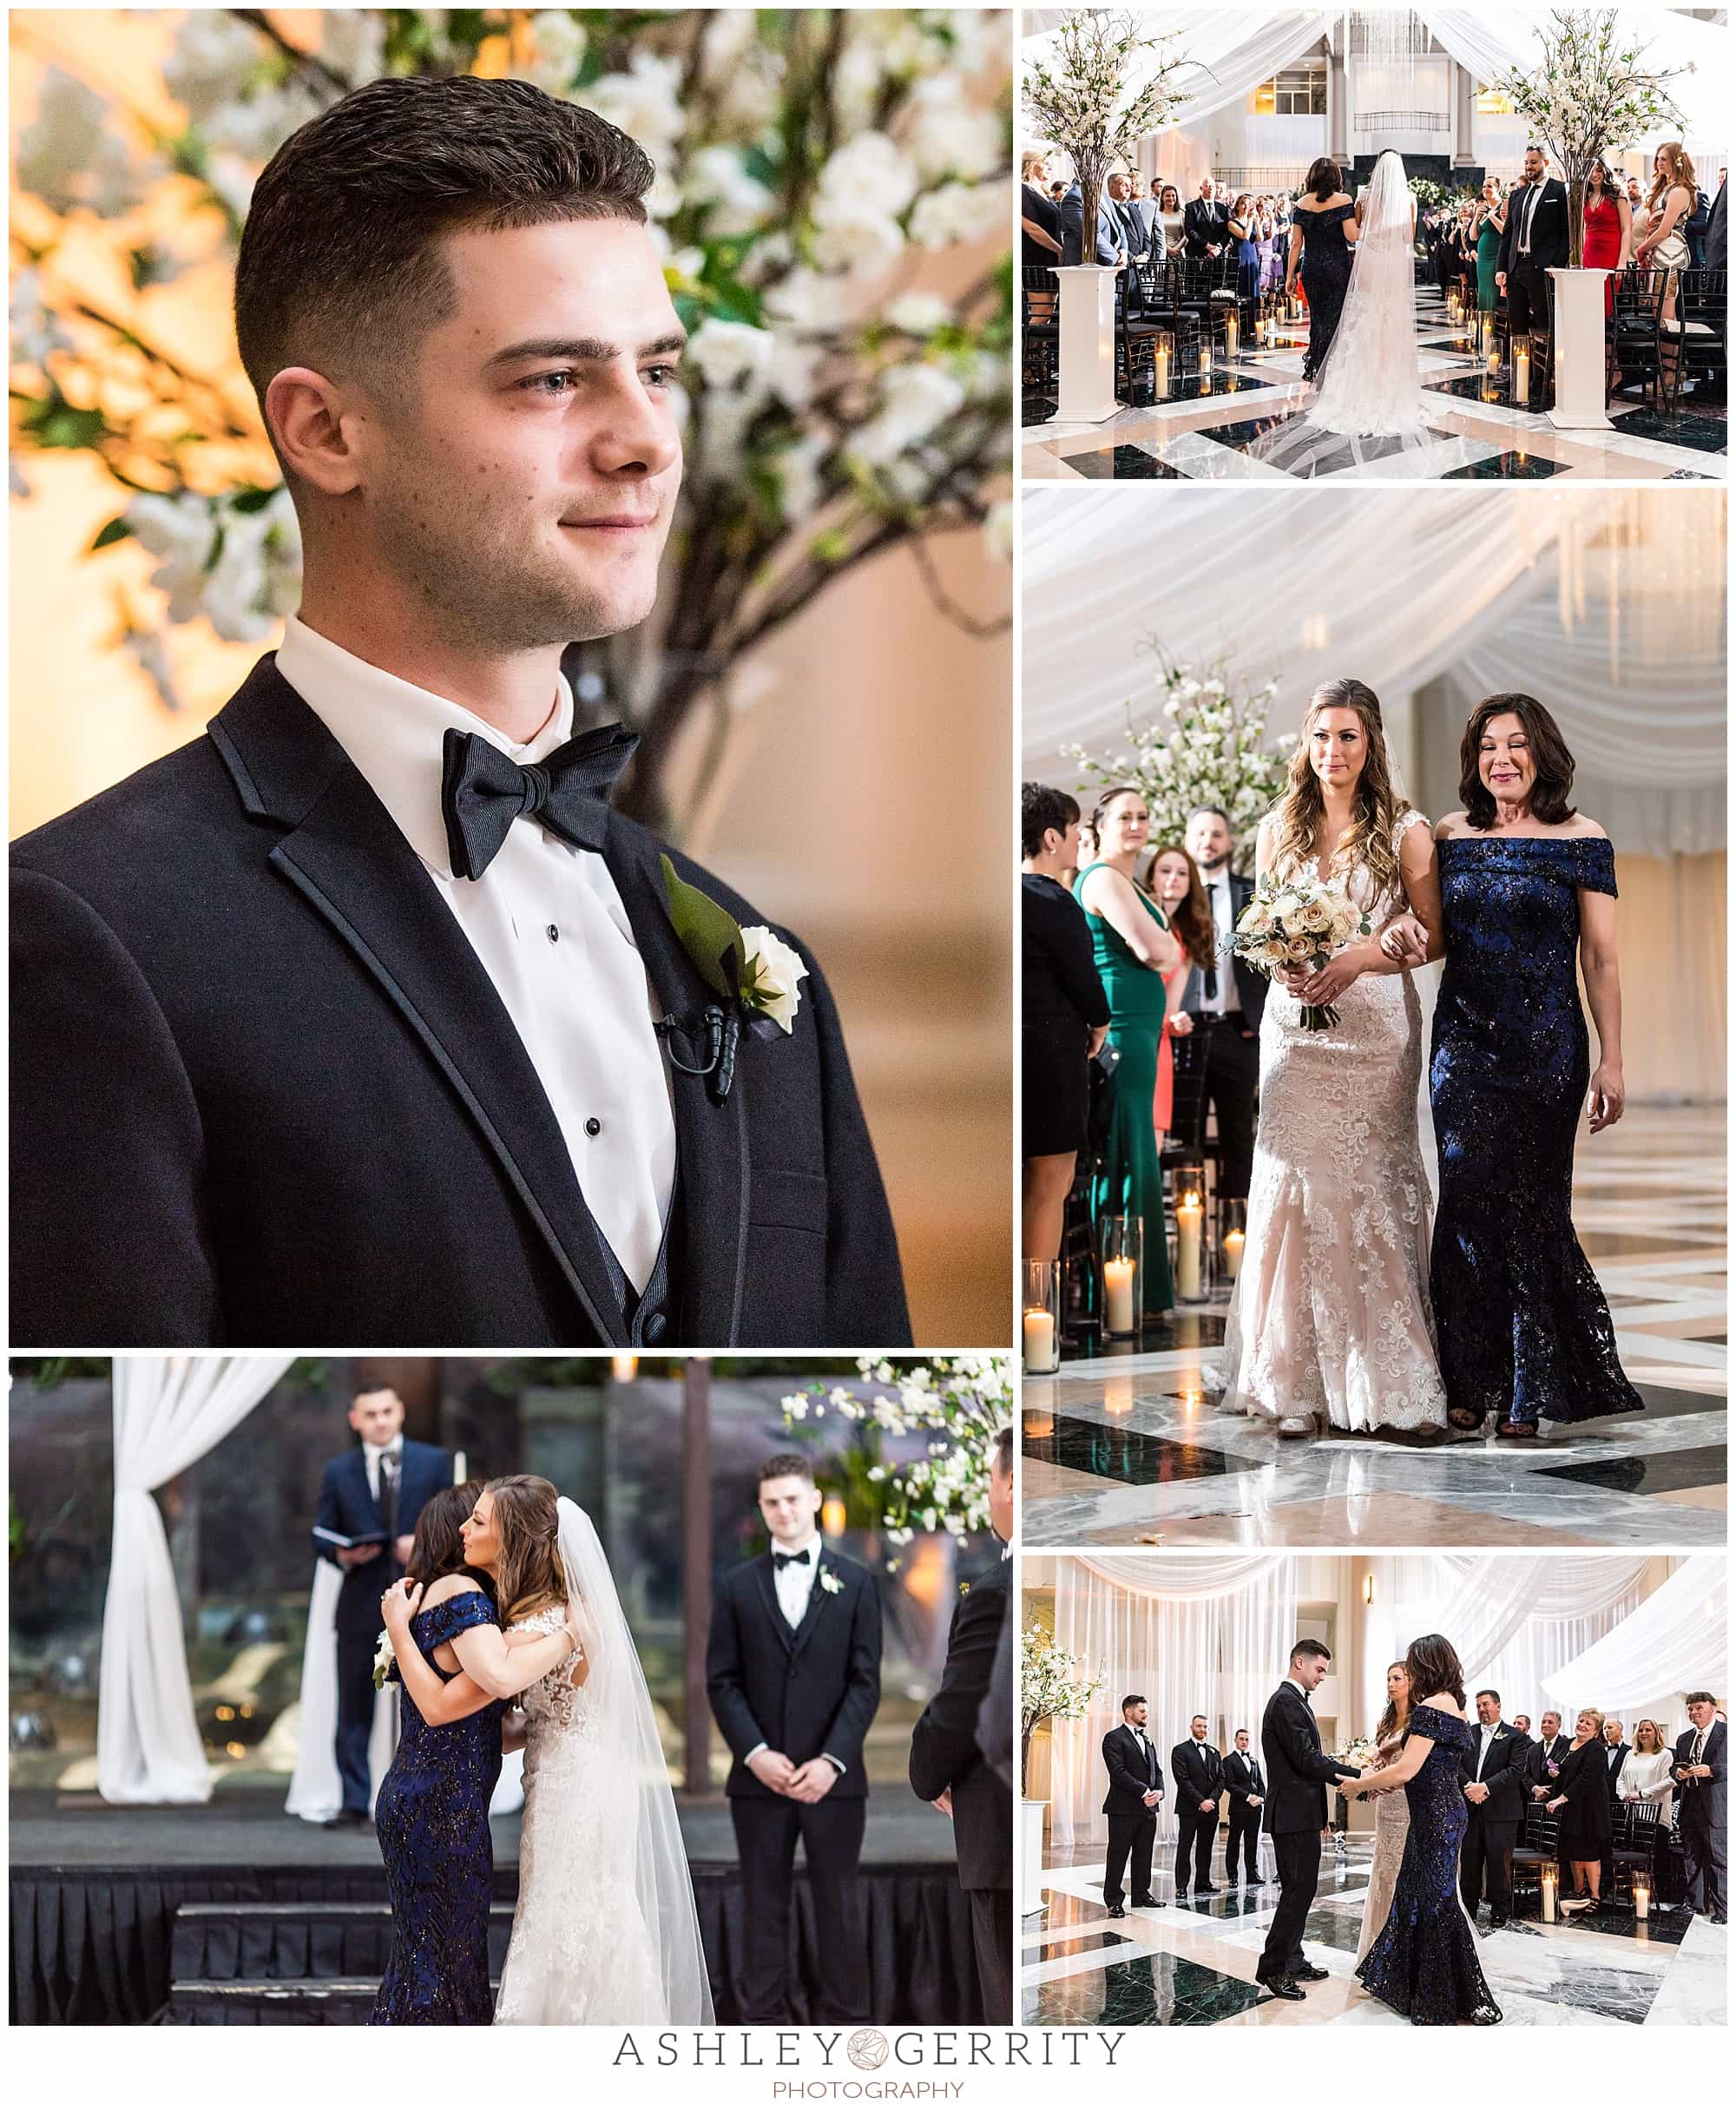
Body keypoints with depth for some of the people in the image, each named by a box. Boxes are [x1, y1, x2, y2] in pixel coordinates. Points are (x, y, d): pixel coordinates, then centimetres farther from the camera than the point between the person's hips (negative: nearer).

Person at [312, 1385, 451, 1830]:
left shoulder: (435, 1462, 6)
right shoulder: (337, 1473, 9)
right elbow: (321, 1536, 9)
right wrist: (343, 1553, -12)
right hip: (361, 1604, 1)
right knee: (354, 1707, 1)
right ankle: (354, 1803, 5)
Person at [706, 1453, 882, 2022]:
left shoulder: (855, 1583, 4)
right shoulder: (737, 1586, 7)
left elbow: (865, 1682, 0)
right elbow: (722, 1682, 3)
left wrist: (832, 1760, -11)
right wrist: (756, 1754, -10)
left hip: (833, 1777, -1)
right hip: (760, 1777, 1)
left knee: (840, 1905, 3)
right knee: (764, 1906, 5)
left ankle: (842, 2020, 9)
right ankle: (764, 2021, 10)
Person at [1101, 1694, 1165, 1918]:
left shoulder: (1147, 1740, 20)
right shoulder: (1114, 1738, -6)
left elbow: (1156, 1771, 17)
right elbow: (1119, 1772, -16)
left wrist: (1159, 1792, -4)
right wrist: (1144, 1792, -18)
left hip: (1148, 1807, 7)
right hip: (1124, 1808, -7)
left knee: (1144, 1856, 11)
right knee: (1118, 1855, -4)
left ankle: (1141, 1895, 20)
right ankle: (1114, 1901, -2)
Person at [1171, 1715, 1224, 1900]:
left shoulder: (1214, 1753, 16)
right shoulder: (1180, 1751, -2)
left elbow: (1221, 1779, 10)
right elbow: (1183, 1780, -10)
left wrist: (1212, 1799, -6)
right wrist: (1200, 1801, -15)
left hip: (1210, 1808, 5)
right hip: (1189, 1808, -5)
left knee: (1205, 1848, 7)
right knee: (1184, 1848, -5)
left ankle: (1203, 1883, 11)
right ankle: (1181, 1886, -6)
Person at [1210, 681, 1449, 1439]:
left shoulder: (1404, 831, 0)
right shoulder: (1278, 829, 10)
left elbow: (1432, 934, -1)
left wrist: (1359, 958, -16)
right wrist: (1281, 963, -6)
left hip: (1376, 1026, -3)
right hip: (1296, 1027, 3)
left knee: (1370, 1190, -4)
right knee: (1296, 1185, -3)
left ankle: (1385, 1380, 2)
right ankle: (1300, 1380, 1)